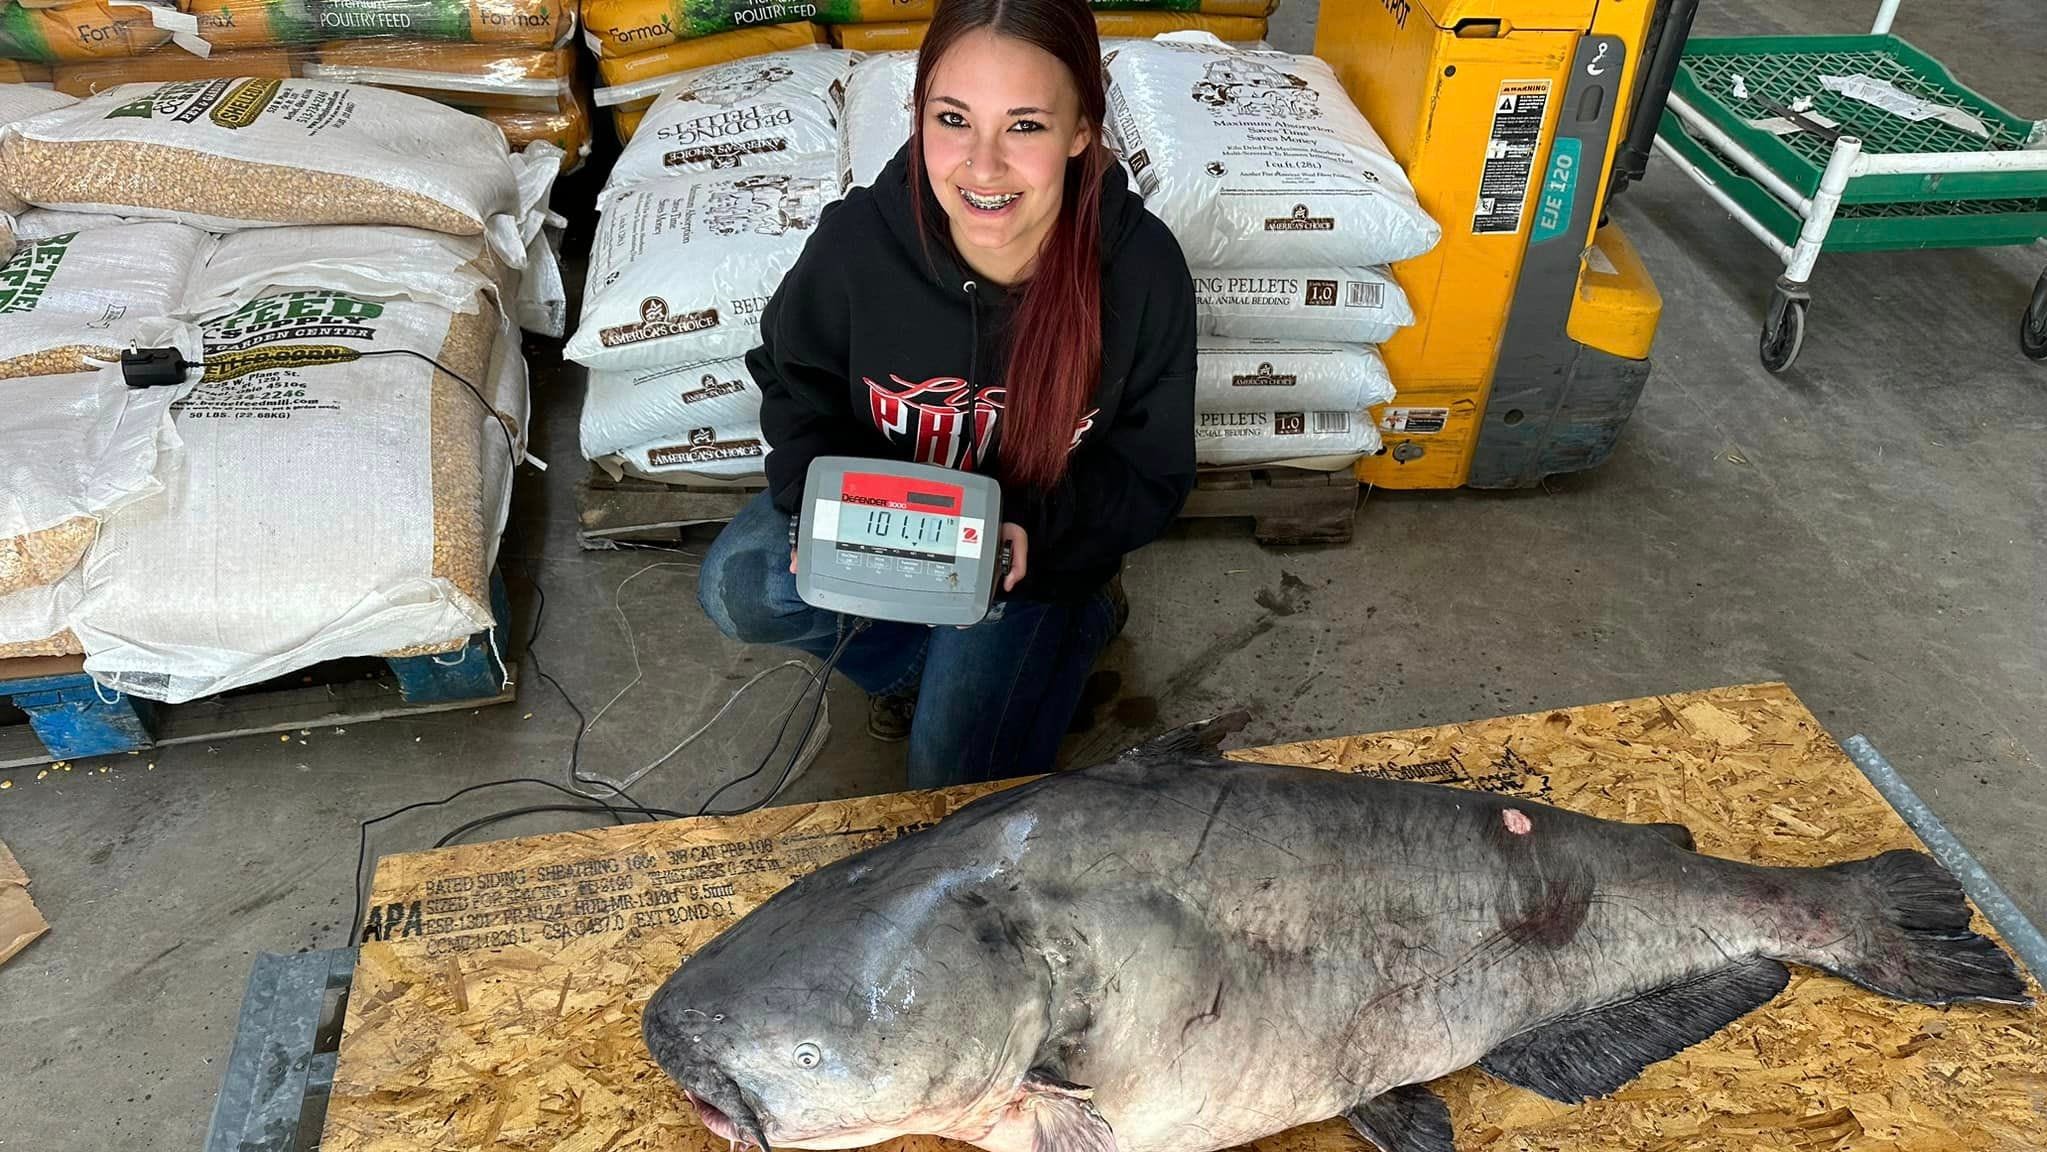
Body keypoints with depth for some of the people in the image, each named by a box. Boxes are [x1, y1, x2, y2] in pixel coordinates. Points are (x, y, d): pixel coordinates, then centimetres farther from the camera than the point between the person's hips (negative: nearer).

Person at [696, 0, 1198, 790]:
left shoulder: (1143, 271, -28)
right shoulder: (858, 238, -25)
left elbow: (1150, 477, -14)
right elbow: (796, 382, -4)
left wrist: (1033, 524, -31)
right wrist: (819, 495, -22)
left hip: (1037, 543, -2)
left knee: (957, 781, -9)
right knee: (736, 591, -21)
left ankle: (1073, 619, 18)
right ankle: (917, 653, 7)